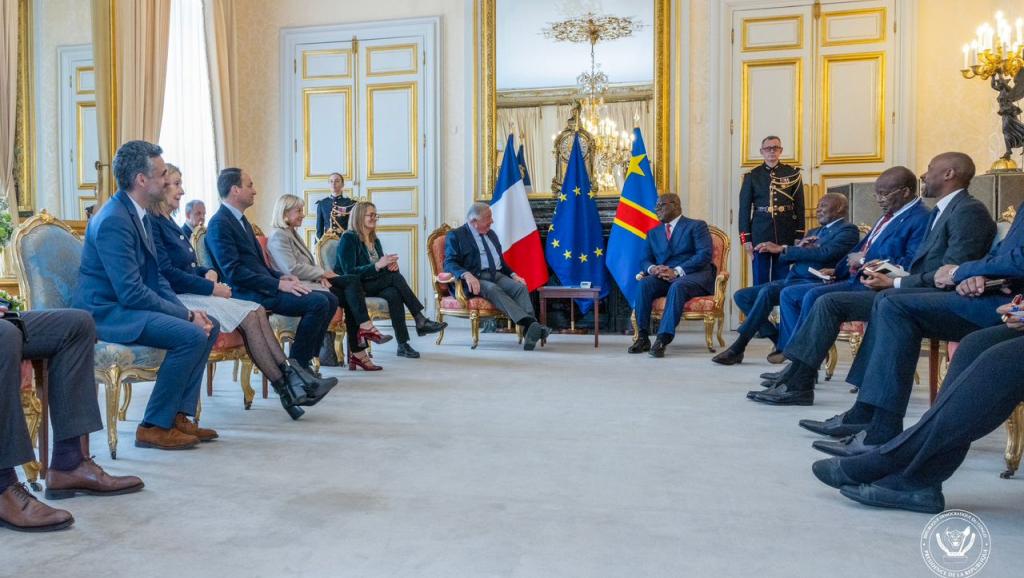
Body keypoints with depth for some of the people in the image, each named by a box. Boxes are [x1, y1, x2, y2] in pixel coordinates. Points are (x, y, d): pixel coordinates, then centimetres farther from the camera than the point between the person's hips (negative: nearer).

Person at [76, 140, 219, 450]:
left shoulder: (140, 215, 10)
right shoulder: (114, 220, -21)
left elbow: (155, 277, 14)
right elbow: (131, 292, -26)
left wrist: (187, 310, -1)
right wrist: (186, 315, -19)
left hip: (127, 305, 10)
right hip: (107, 311, -10)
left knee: (209, 325, 4)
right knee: (192, 335, -25)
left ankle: (179, 415, 5)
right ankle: (154, 427, -12)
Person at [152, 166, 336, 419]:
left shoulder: (167, 222, 20)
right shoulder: (152, 223, -11)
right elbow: (167, 273, -19)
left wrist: (208, 272, 3)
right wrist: (212, 288, -15)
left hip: (191, 294, 9)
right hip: (176, 299, -9)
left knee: (257, 311, -10)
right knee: (249, 316, -20)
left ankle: (291, 377, -18)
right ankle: (286, 389, -15)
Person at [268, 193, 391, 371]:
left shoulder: (292, 233, 22)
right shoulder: (278, 236, -8)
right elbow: (292, 269, -18)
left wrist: (320, 275, -2)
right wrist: (322, 273, -10)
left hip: (311, 281, 9)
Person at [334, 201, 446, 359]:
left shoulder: (375, 240, 17)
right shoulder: (348, 238, -6)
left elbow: (383, 268, 16)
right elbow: (349, 272, -16)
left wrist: (390, 264, -10)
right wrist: (378, 265, -24)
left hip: (374, 285, 6)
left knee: (394, 294, -29)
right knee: (395, 276, -27)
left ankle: (403, 344, -33)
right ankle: (420, 320, -27)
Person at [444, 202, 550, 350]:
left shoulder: (491, 234, 25)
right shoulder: (455, 236, 4)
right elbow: (449, 263, -7)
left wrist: (513, 275, 8)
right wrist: (467, 275, -27)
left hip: (497, 276, 6)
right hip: (475, 279, -5)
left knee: (520, 287, -24)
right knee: (493, 289, -36)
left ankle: (529, 329, -42)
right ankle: (529, 323, -49)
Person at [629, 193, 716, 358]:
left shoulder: (696, 226, 7)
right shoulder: (653, 233, 23)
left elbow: (704, 255, -8)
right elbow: (645, 260, 15)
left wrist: (677, 271, -20)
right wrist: (652, 268, -11)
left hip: (693, 276, -4)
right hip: (664, 277, 4)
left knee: (677, 286, -37)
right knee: (644, 284, -28)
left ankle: (662, 340, -44)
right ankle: (642, 338, -28)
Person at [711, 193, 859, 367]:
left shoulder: (848, 229, 2)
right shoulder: (814, 232, 26)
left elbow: (824, 253, -17)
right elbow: (784, 259, 19)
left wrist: (783, 249, -16)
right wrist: (798, 247, -3)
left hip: (815, 283, -9)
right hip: (791, 280, 9)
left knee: (767, 292, -33)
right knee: (742, 296, -3)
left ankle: (738, 348, -24)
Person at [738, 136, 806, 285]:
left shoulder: (793, 174, 5)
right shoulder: (752, 176, 4)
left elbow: (799, 207, 5)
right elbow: (744, 208, 2)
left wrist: (799, 236, 0)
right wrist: (745, 238, -4)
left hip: (785, 234, 1)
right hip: (760, 234, 0)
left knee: (783, 279, 6)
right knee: (760, 280, 4)